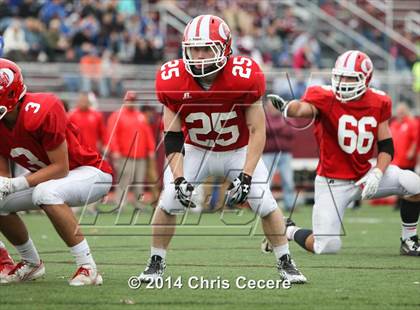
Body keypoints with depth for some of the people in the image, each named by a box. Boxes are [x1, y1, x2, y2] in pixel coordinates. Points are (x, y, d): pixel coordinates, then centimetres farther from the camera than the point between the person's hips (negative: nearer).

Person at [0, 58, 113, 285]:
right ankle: (31, 264, 19)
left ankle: (88, 268, -29)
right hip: (49, 178, 9)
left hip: (90, 172, -9)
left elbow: (60, 168, -28)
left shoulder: (42, 112, -32)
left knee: (45, 193, -36)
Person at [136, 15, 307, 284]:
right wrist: (179, 179, -26)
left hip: (239, 152, -1)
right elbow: (173, 138, -15)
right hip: (195, 150, 1)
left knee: (265, 203, -10)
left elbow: (257, 132, -21)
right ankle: (156, 264, 7)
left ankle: (286, 264, 9)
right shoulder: (173, 81, -24)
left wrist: (245, 177, -27)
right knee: (169, 201, -12)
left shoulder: (244, 77, -30)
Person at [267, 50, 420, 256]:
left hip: (365, 175, 4)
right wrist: (287, 108, -62)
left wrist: (376, 174, -16)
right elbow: (303, 108, -38)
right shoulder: (325, 98, -16)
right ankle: (289, 231, 22)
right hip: (332, 182, -4)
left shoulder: (379, 103, -2)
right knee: (327, 248, -12)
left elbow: (386, 146, 2)